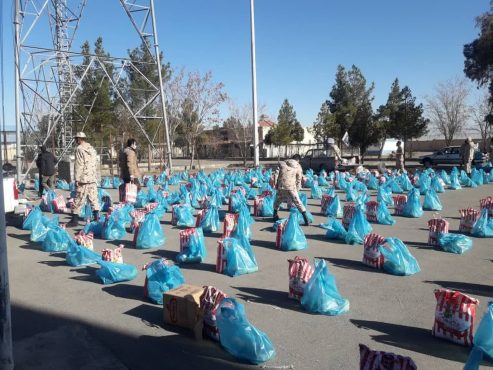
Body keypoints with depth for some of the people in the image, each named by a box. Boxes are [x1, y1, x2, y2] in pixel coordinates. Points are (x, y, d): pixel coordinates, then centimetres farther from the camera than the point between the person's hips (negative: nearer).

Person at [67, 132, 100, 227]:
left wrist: (77, 179, -11)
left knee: (78, 201, 0)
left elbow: (78, 165, -13)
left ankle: (74, 220, 5)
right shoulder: (92, 149, 13)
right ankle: (97, 218, 11)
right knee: (94, 199, 10)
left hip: (83, 179, -7)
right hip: (93, 179, 7)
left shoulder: (79, 149, -9)